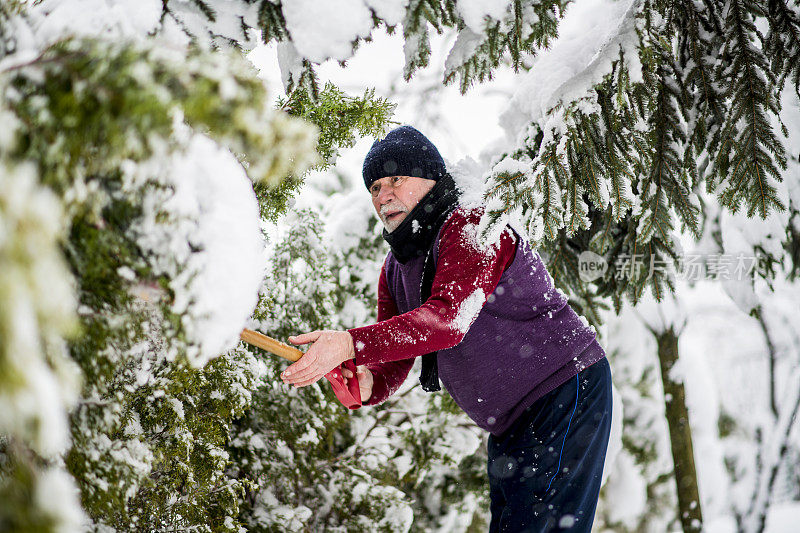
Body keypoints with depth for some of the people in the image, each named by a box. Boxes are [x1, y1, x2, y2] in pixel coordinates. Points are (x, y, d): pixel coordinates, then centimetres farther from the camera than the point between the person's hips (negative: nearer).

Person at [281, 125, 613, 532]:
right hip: (510, 425, 9)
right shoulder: (395, 270, 9)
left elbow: (448, 318, -34)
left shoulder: (470, 225, -18)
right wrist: (366, 384, -22)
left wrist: (351, 344, -43)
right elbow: (390, 371, 4)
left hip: (568, 391, -9)